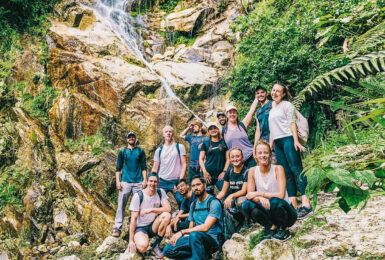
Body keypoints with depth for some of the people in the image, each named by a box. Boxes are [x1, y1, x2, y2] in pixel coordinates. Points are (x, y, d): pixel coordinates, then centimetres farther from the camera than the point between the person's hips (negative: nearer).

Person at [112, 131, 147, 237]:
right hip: (125, 182, 0)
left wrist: (145, 180, -3)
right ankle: (117, 228, -1)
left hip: (138, 182, 0)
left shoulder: (140, 151, 13)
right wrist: (118, 181, -1)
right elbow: (118, 168, 10)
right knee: (121, 205, -4)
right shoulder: (122, 152, 13)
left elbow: (144, 167, 8)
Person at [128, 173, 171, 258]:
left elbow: (168, 208, -16)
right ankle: (138, 241, 6)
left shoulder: (160, 192, -3)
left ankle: (155, 246, -12)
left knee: (167, 215, -26)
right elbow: (133, 219, -12)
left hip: (154, 226, 4)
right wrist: (131, 240, -14)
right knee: (143, 246, -33)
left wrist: (151, 210, -26)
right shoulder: (138, 196, -12)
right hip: (140, 227, -3)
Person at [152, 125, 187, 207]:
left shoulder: (179, 147, 5)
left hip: (176, 181, -2)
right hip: (162, 181, 2)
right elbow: (155, 168, 13)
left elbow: (183, 164, 0)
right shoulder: (159, 150, 12)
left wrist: (181, 180, -10)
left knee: (182, 201, -11)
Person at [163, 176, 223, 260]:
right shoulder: (193, 204, 14)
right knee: (167, 250, -9)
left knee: (194, 235, -39)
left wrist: (182, 232, -19)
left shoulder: (214, 202, -10)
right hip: (196, 239, 7)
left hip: (212, 239, -7)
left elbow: (205, 227, -20)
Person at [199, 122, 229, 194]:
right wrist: (204, 171, -5)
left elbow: (228, 158, 8)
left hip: (220, 174, 0)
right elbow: (201, 159, 7)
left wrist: (224, 171, -2)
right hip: (208, 174, 0)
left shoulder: (223, 142, 10)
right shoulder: (206, 143, 9)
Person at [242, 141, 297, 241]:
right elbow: (249, 195, -11)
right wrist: (260, 198, -31)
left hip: (283, 211, -3)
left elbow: (281, 195, -24)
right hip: (268, 212, 3)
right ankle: (271, 227, -1)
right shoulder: (252, 171, -5)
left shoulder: (278, 169, -14)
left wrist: (259, 193, -24)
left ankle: (284, 229, -4)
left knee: (274, 201, -35)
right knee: (247, 205, -23)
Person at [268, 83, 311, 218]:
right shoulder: (272, 108, 22)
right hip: (277, 142, 7)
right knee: (286, 172, 4)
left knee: (296, 169, -13)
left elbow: (292, 123, -7)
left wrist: (296, 141, -17)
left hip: (288, 139, -7)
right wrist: (270, 145, 19)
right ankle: (293, 204, 5)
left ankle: (306, 203, -15)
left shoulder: (287, 105, 2)